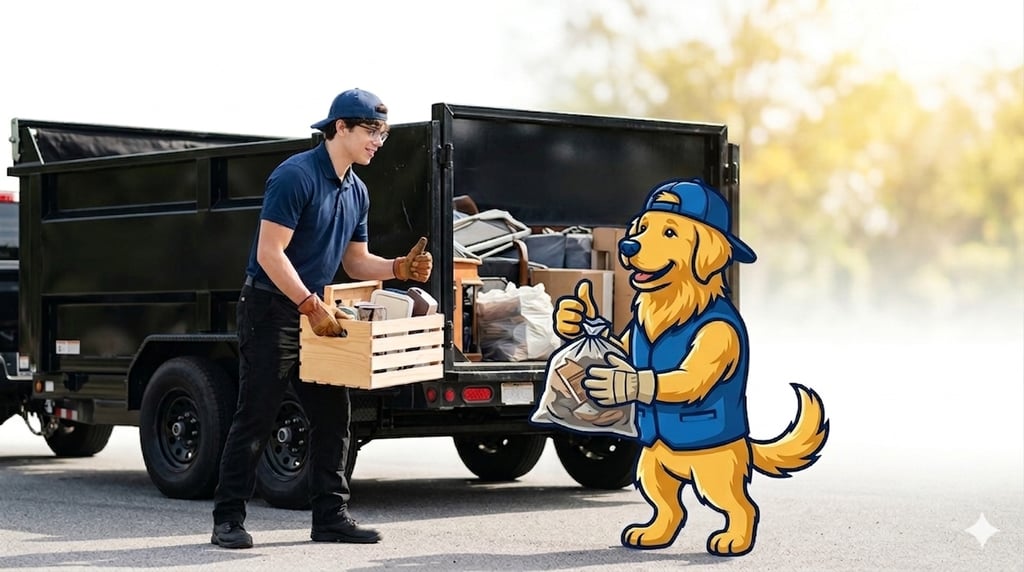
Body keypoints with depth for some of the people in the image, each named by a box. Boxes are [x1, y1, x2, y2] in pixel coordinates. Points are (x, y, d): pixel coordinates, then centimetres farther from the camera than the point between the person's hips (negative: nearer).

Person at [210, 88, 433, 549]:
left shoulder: (356, 191, 11)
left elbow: (356, 261, 17)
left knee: (333, 415, 5)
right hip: (271, 309, -8)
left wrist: (400, 268, -1)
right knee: (255, 418, -6)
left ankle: (331, 517, 12)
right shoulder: (296, 176, -16)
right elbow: (270, 254, -21)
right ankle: (228, 520, 0)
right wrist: (312, 306, -24)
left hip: (314, 313, 8)